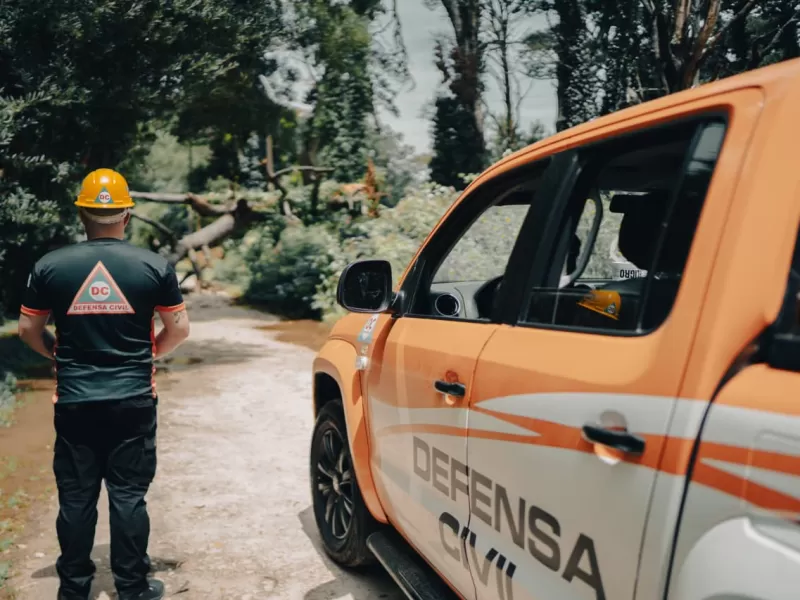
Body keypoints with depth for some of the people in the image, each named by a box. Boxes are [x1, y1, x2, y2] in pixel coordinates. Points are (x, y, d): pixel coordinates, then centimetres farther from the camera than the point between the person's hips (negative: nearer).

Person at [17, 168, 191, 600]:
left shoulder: (50, 266, -3)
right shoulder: (154, 265, -6)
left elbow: (28, 329, 5)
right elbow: (179, 328, 0)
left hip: (74, 401, 1)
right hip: (134, 401, -1)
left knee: (76, 497, 13)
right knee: (128, 496, 8)